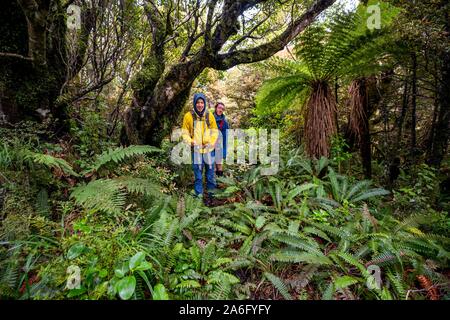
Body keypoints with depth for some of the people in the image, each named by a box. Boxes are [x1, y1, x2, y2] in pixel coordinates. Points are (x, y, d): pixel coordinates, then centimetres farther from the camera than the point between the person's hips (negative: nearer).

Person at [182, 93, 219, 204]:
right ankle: (199, 194, 20)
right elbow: (185, 132, 1)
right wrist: (190, 141, -16)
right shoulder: (188, 116, -5)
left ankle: (211, 192, 28)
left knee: (210, 171, 11)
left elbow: (215, 131, 7)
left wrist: (211, 142, -8)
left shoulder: (209, 115, 0)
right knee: (197, 173, 7)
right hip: (196, 149, -1)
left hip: (208, 149, 2)